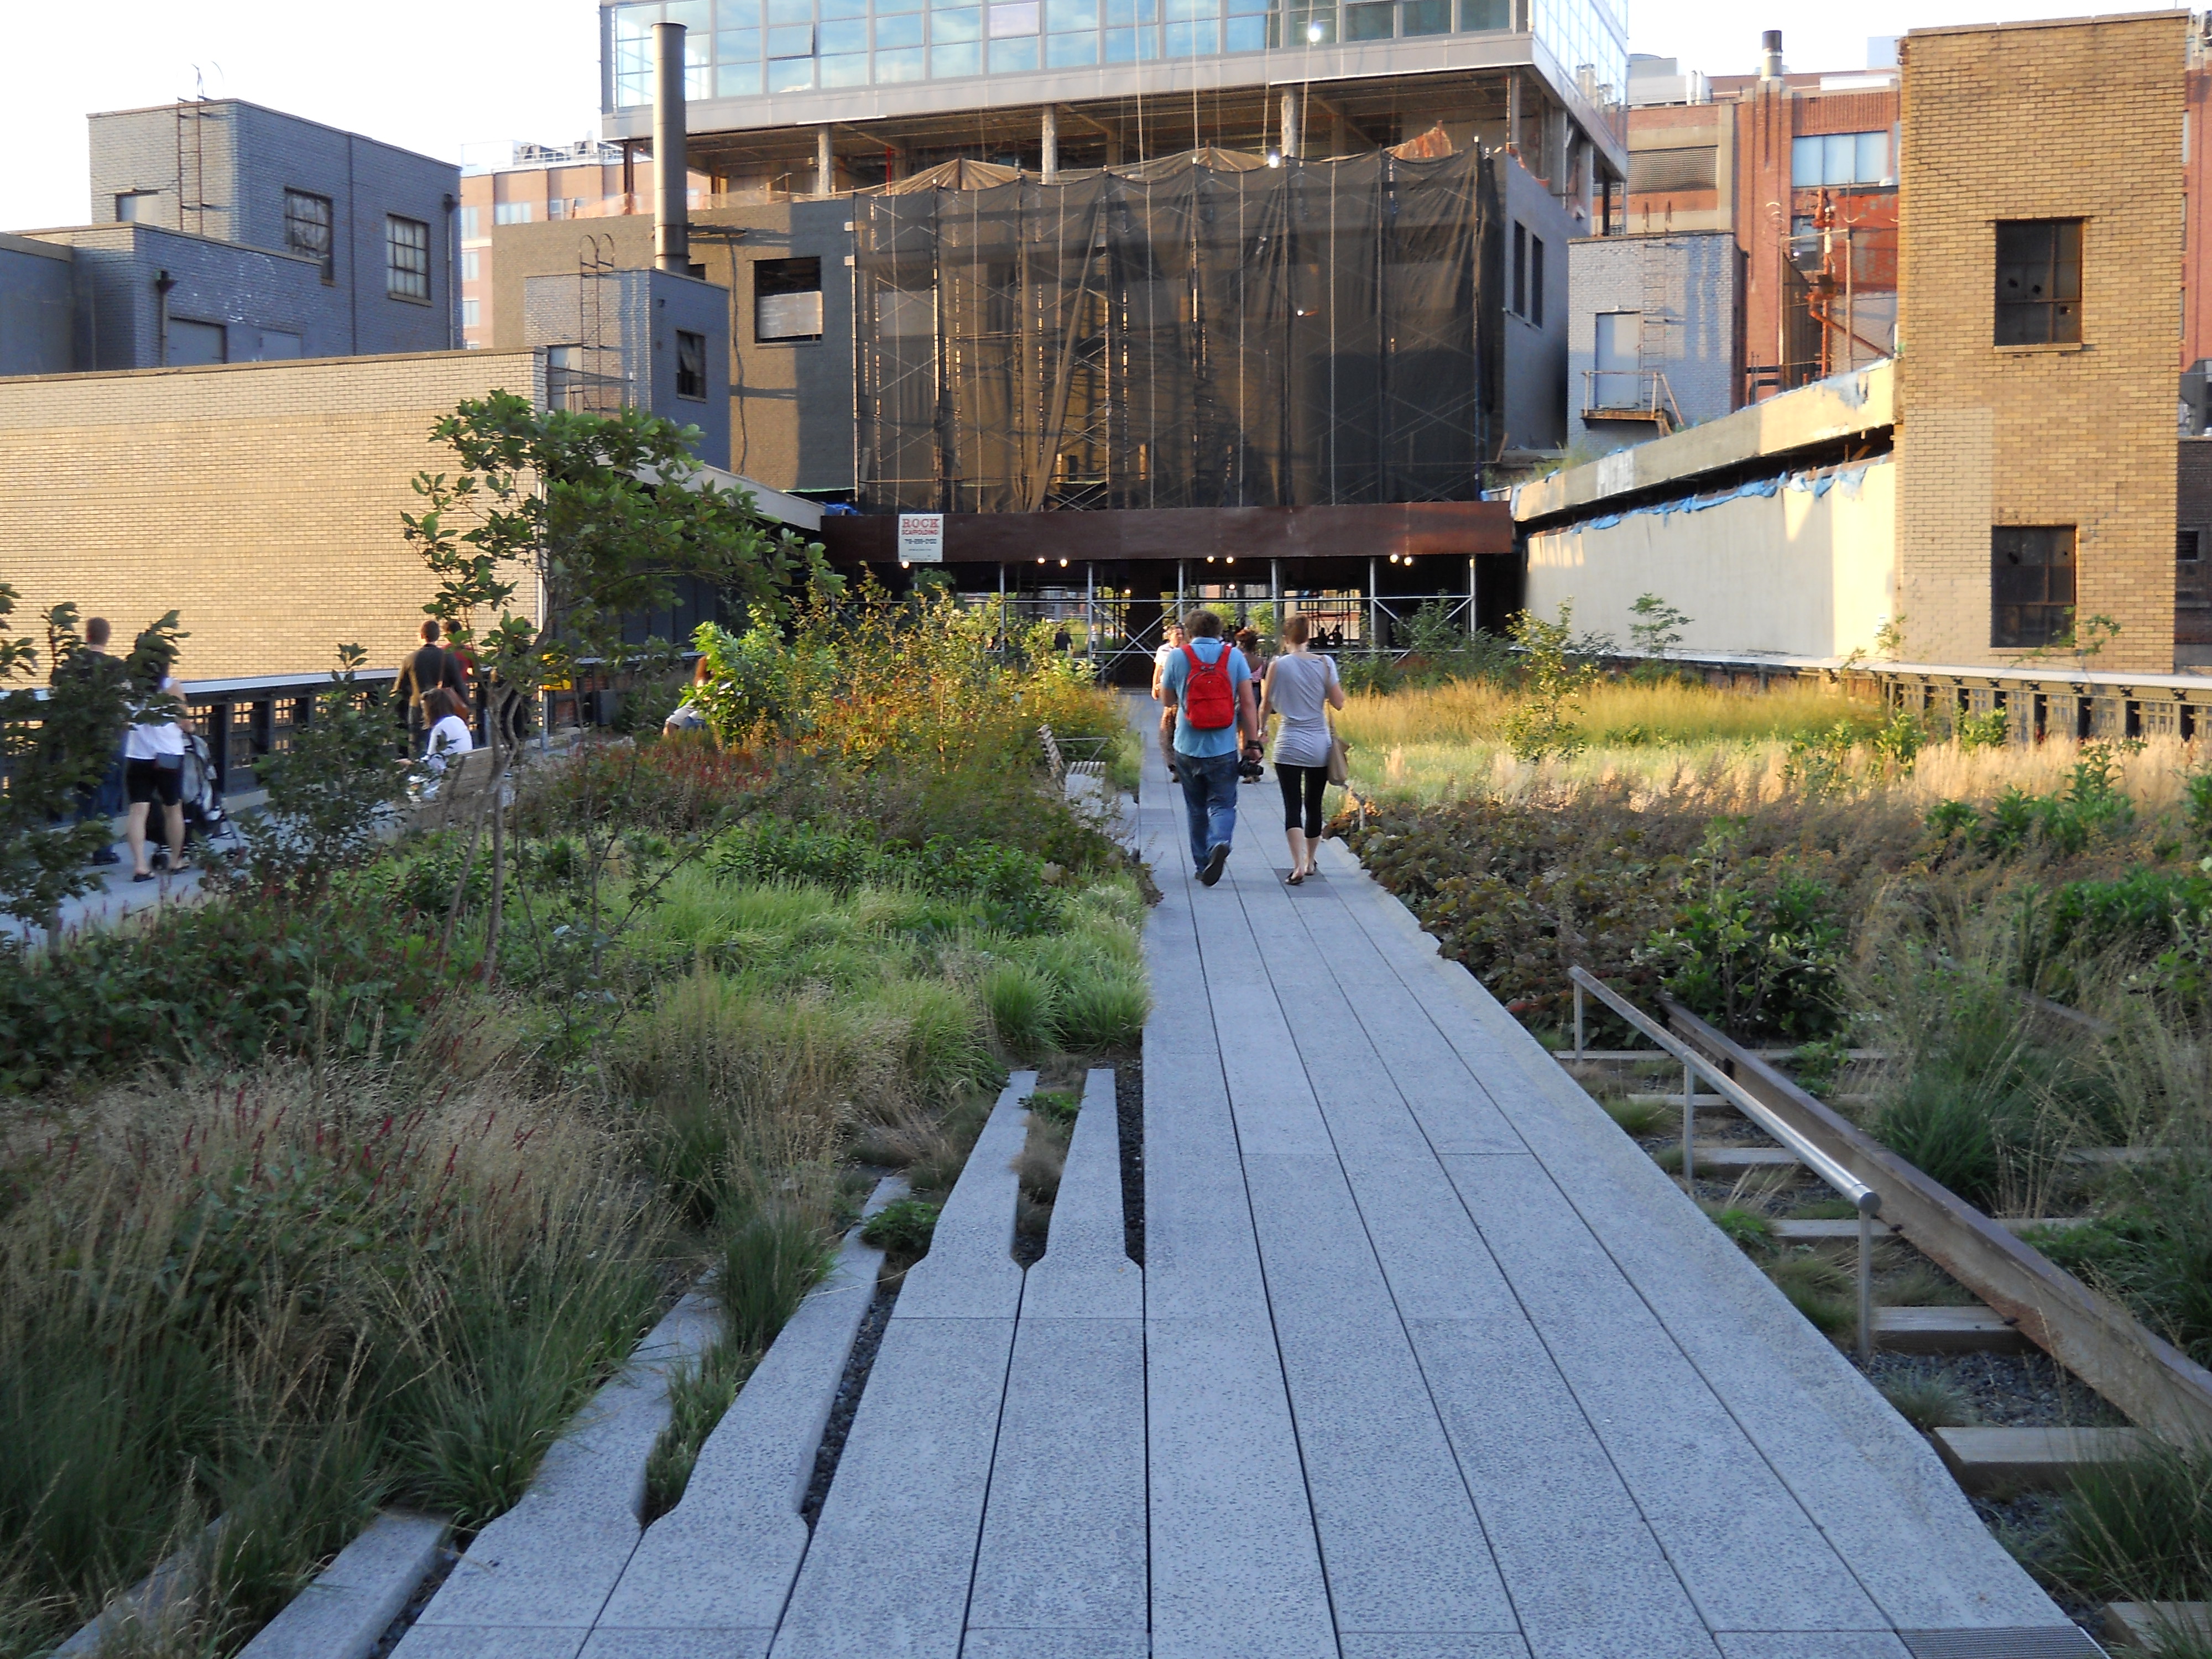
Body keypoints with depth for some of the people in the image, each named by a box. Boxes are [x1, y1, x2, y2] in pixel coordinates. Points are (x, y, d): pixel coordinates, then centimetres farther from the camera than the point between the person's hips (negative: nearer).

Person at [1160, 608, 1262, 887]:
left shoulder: (1178, 657, -2)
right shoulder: (1234, 656, -1)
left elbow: (1167, 698, 11)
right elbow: (1248, 703, -4)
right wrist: (1253, 742, -1)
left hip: (1188, 748, 1)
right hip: (1224, 749, 0)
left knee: (1196, 809, 14)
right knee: (1223, 804, 5)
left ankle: (1203, 865, 19)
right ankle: (1220, 843, -24)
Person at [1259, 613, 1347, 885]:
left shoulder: (1278, 666, -6)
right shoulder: (1325, 663, -3)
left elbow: (1266, 705, 2)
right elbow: (1338, 703, -1)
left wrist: (1262, 727, 22)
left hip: (1289, 745, -2)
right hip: (1319, 745, 2)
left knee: (1293, 807, -5)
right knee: (1314, 805, 15)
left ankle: (1298, 865, -19)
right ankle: (1310, 861, 28)